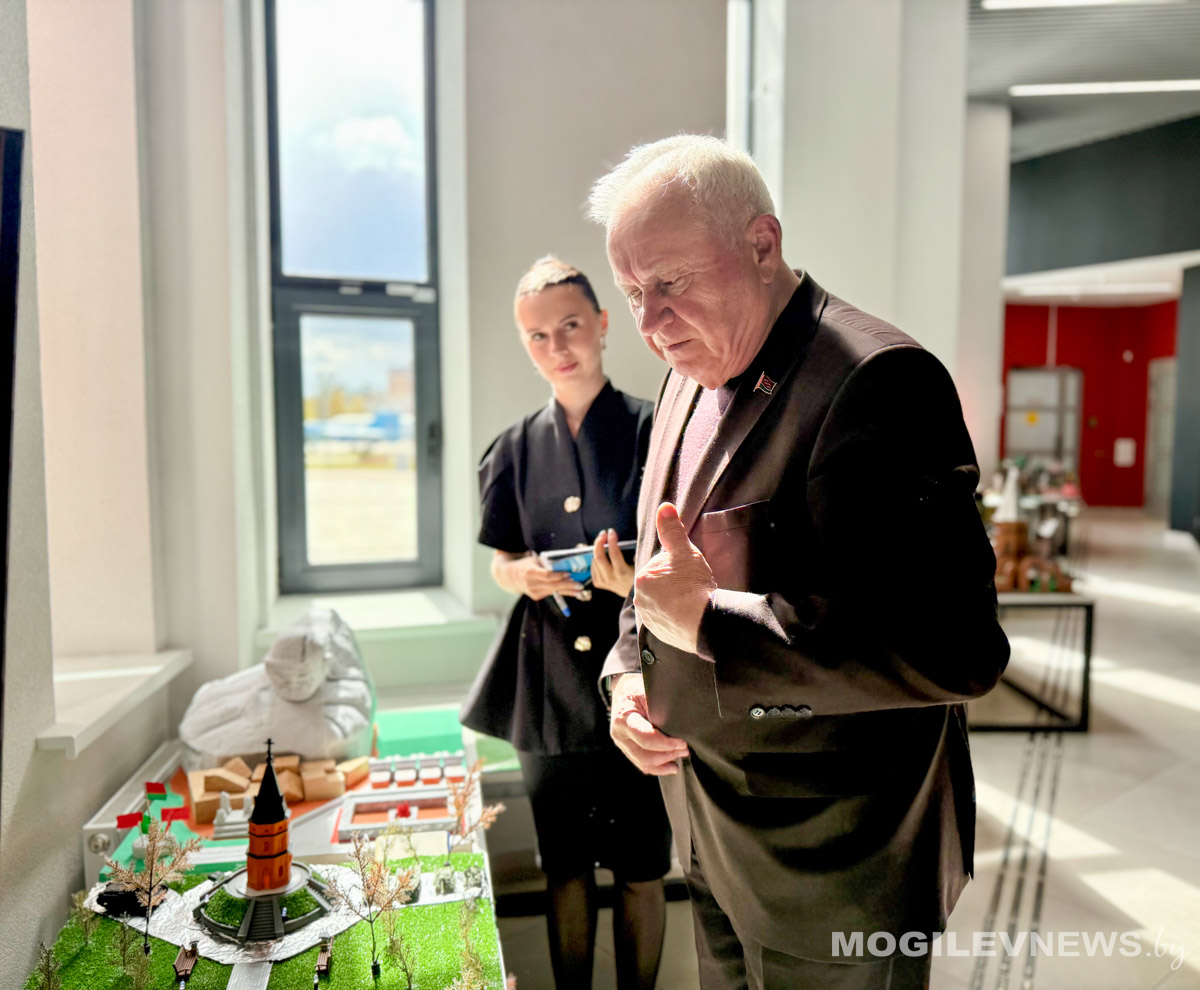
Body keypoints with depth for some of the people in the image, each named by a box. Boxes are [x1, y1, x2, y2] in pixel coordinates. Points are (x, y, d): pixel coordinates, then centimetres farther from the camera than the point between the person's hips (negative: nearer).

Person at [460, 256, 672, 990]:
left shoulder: (653, 431, -6)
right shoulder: (517, 449, 6)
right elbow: (501, 563, 12)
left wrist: (636, 581, -26)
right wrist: (523, 573, -11)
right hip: (550, 679, 3)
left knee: (640, 867, 11)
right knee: (565, 864, 17)